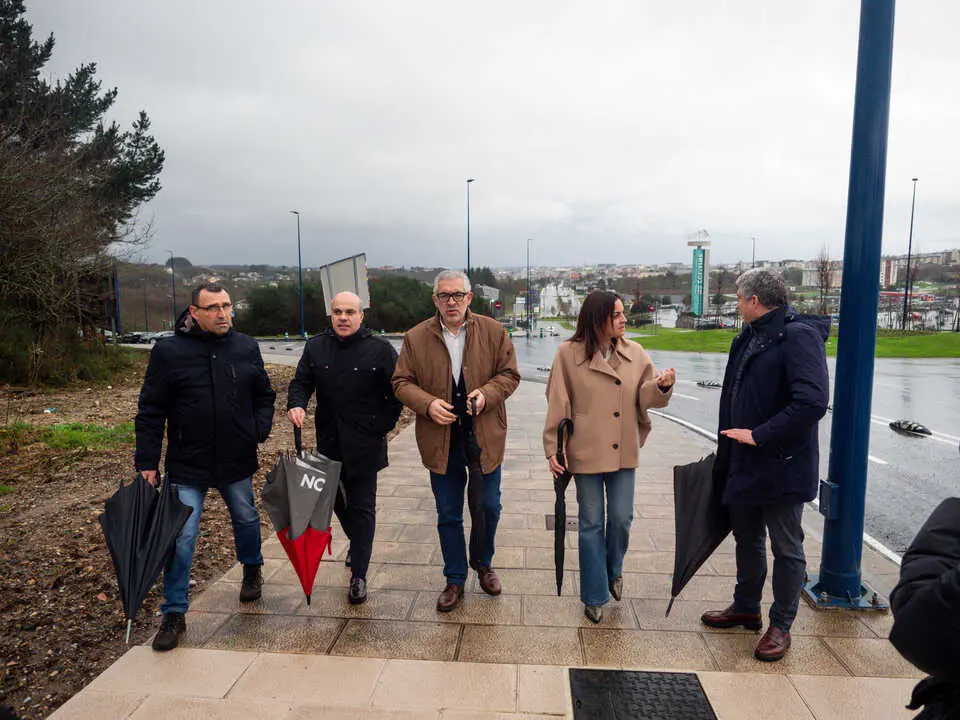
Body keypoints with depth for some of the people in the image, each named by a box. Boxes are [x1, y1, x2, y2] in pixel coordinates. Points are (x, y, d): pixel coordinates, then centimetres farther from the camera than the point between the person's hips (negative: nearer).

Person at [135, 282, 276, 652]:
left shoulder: (246, 347, 1)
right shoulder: (168, 351, -8)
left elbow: (264, 396, 12)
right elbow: (151, 412, -5)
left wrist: (260, 429, -4)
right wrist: (146, 462, -8)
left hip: (238, 460, 3)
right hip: (187, 465, -3)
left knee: (246, 519, 20)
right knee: (180, 537, 0)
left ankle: (252, 569, 48)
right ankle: (174, 613, 16)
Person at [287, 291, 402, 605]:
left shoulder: (381, 349, -6)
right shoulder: (316, 347, 5)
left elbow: (397, 393, -2)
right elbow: (301, 382, 7)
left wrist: (381, 426, -5)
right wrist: (296, 404, -14)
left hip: (365, 445, -4)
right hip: (328, 442, 4)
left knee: (362, 508, 2)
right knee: (337, 501, 19)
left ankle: (358, 576, 12)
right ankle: (357, 544, 47)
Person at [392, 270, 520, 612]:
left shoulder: (493, 332, -1)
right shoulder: (416, 337, -1)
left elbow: (509, 375, 2)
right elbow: (401, 382, 1)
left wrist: (486, 394, -18)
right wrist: (428, 404, -17)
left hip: (485, 436, 0)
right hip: (440, 440, 0)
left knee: (489, 509, 14)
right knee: (448, 515, 11)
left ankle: (483, 563, 42)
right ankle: (455, 579, 29)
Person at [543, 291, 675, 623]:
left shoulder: (635, 353, 3)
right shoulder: (569, 354, -7)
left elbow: (645, 397, 4)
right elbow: (557, 405, -4)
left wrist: (663, 386, -18)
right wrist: (553, 449, -6)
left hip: (624, 451, 3)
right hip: (586, 452, -3)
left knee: (622, 518, 10)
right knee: (592, 523, 8)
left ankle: (613, 569, 41)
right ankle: (595, 596, 24)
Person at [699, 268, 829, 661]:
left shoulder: (799, 336, -18)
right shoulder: (748, 337, 9)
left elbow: (813, 401, -29)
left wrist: (760, 435, -23)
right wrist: (725, 457, 14)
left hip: (782, 467, -8)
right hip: (745, 464, 9)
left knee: (786, 548, 9)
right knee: (747, 538, 21)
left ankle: (781, 626, 25)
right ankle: (746, 608, 39)